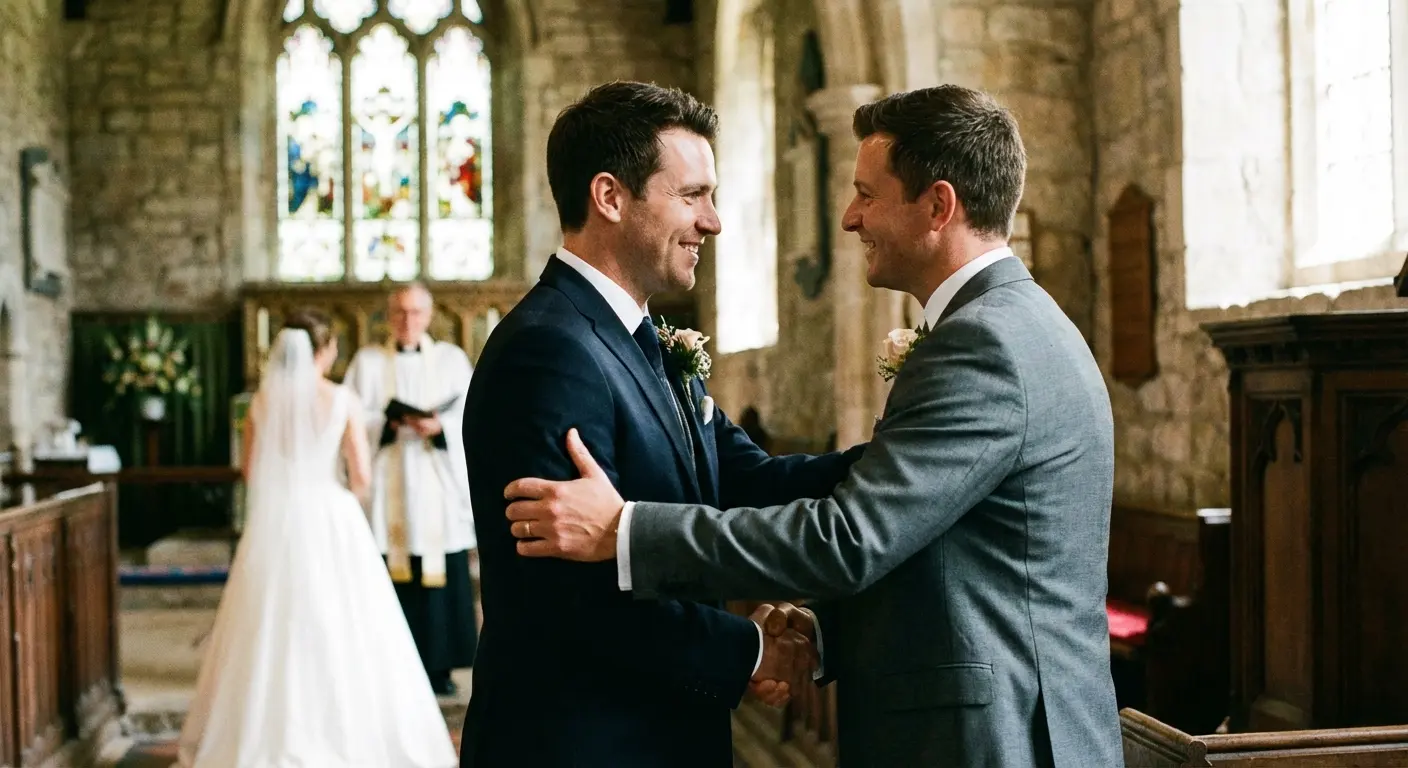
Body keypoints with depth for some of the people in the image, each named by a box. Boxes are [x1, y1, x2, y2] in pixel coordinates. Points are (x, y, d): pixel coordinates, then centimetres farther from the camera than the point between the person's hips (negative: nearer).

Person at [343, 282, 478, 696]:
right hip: (387, 484, 0)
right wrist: (392, 422, -13)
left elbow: (470, 417, 3)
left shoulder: (452, 358, 10)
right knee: (390, 575, -5)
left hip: (439, 481, 0)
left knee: (442, 573, -2)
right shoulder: (367, 361, 10)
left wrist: (439, 426, -15)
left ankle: (440, 666, 6)